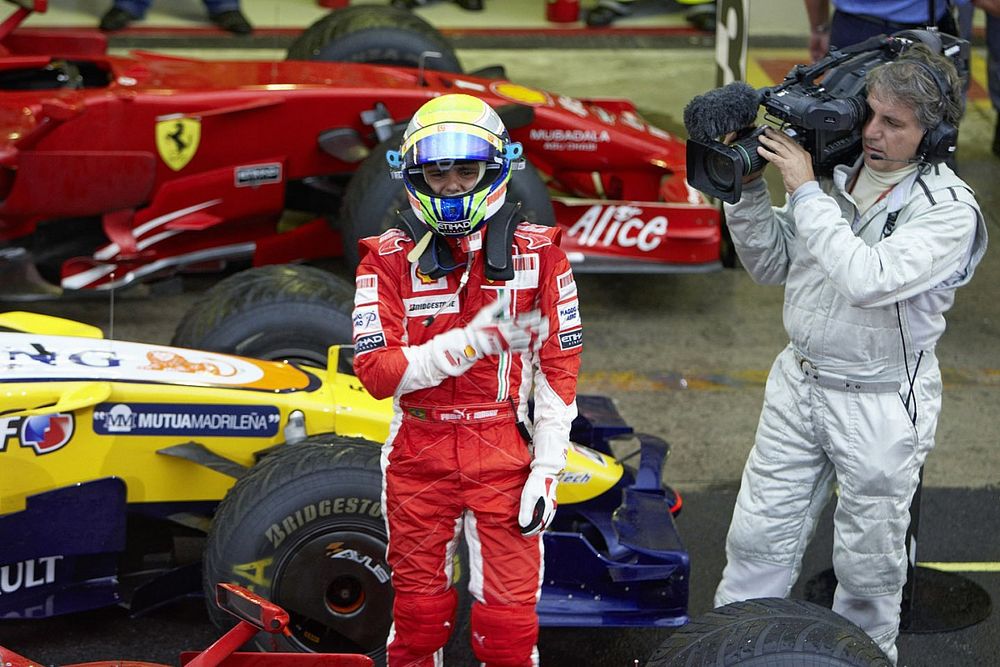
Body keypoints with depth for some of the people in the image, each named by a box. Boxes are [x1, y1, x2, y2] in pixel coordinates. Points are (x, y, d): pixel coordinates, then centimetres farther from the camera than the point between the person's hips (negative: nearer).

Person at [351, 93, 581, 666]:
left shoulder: (538, 252, -2)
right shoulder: (389, 259, -1)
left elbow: (559, 366, 0)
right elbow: (377, 372, -10)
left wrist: (548, 468, -5)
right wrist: (474, 341, -21)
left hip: (503, 455, -1)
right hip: (418, 457, 1)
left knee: (511, 619, 0)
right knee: (418, 613, 13)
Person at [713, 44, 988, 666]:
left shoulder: (950, 210, -19)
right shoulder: (834, 169, -4)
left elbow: (869, 279, -33)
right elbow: (772, 264, 6)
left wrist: (805, 191, -27)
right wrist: (748, 188, -10)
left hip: (882, 405, -5)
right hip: (799, 380, 5)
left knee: (869, 560, 12)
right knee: (759, 536, 14)